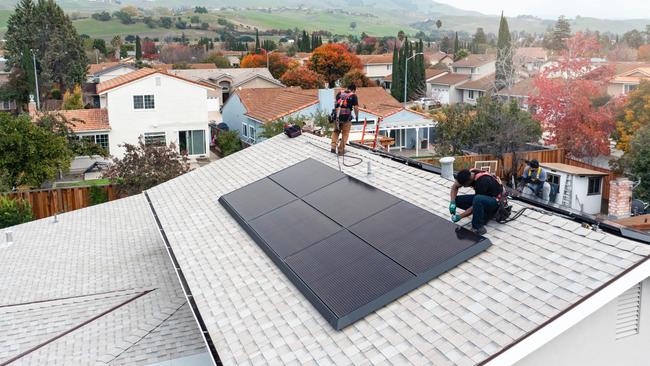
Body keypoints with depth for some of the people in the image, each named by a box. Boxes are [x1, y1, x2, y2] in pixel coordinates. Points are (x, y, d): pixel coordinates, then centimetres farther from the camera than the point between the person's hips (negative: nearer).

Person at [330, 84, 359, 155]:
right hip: (346, 117, -3)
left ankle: (333, 147, 9)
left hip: (337, 115, 3)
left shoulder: (339, 93, 11)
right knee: (345, 134, 12)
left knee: (336, 131, 22)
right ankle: (341, 150, 14)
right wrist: (357, 117, 7)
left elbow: (336, 103, 16)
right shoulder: (353, 96, 0)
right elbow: (356, 107, -7)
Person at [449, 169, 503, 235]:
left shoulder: (482, 181, -34)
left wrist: (460, 216, -23)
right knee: (457, 200, -8)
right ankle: (484, 214, 1)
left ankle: (478, 228, -27)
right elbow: (455, 187, 2)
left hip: (496, 201, -8)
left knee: (478, 199, -40)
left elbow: (475, 206, -27)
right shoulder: (468, 174, -14)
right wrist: (452, 202, -13)